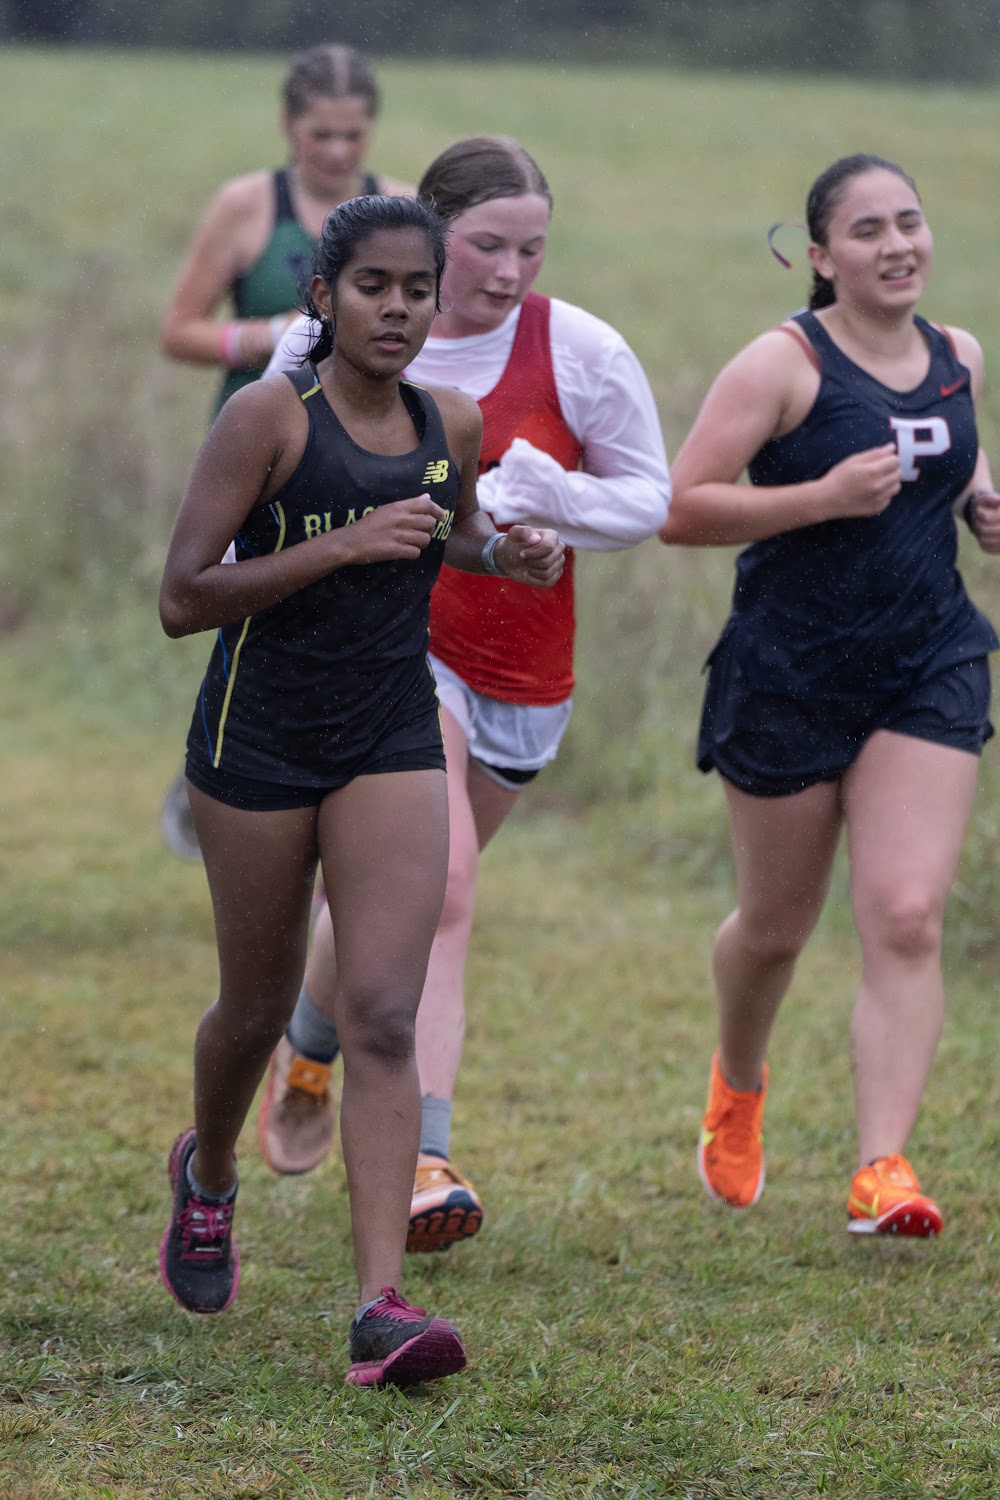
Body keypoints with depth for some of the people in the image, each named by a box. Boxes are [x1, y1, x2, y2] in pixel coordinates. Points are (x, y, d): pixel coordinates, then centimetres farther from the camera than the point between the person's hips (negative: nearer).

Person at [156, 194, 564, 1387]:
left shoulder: (453, 426, 2)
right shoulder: (268, 415, -13)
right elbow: (182, 599, -18)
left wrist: (501, 554, 3)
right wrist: (343, 545, -25)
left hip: (392, 745, 3)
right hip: (259, 739, -3)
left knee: (382, 1016, -11)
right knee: (258, 1007, 13)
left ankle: (381, 1309, -17)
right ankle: (206, 1173, 47)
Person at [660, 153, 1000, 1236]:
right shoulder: (783, 364, -11)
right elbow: (679, 510, -16)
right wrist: (826, 497, -24)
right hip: (790, 674, -3)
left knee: (906, 921, -13)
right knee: (775, 927, 13)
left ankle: (881, 1169, -16)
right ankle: (737, 1087, 45)